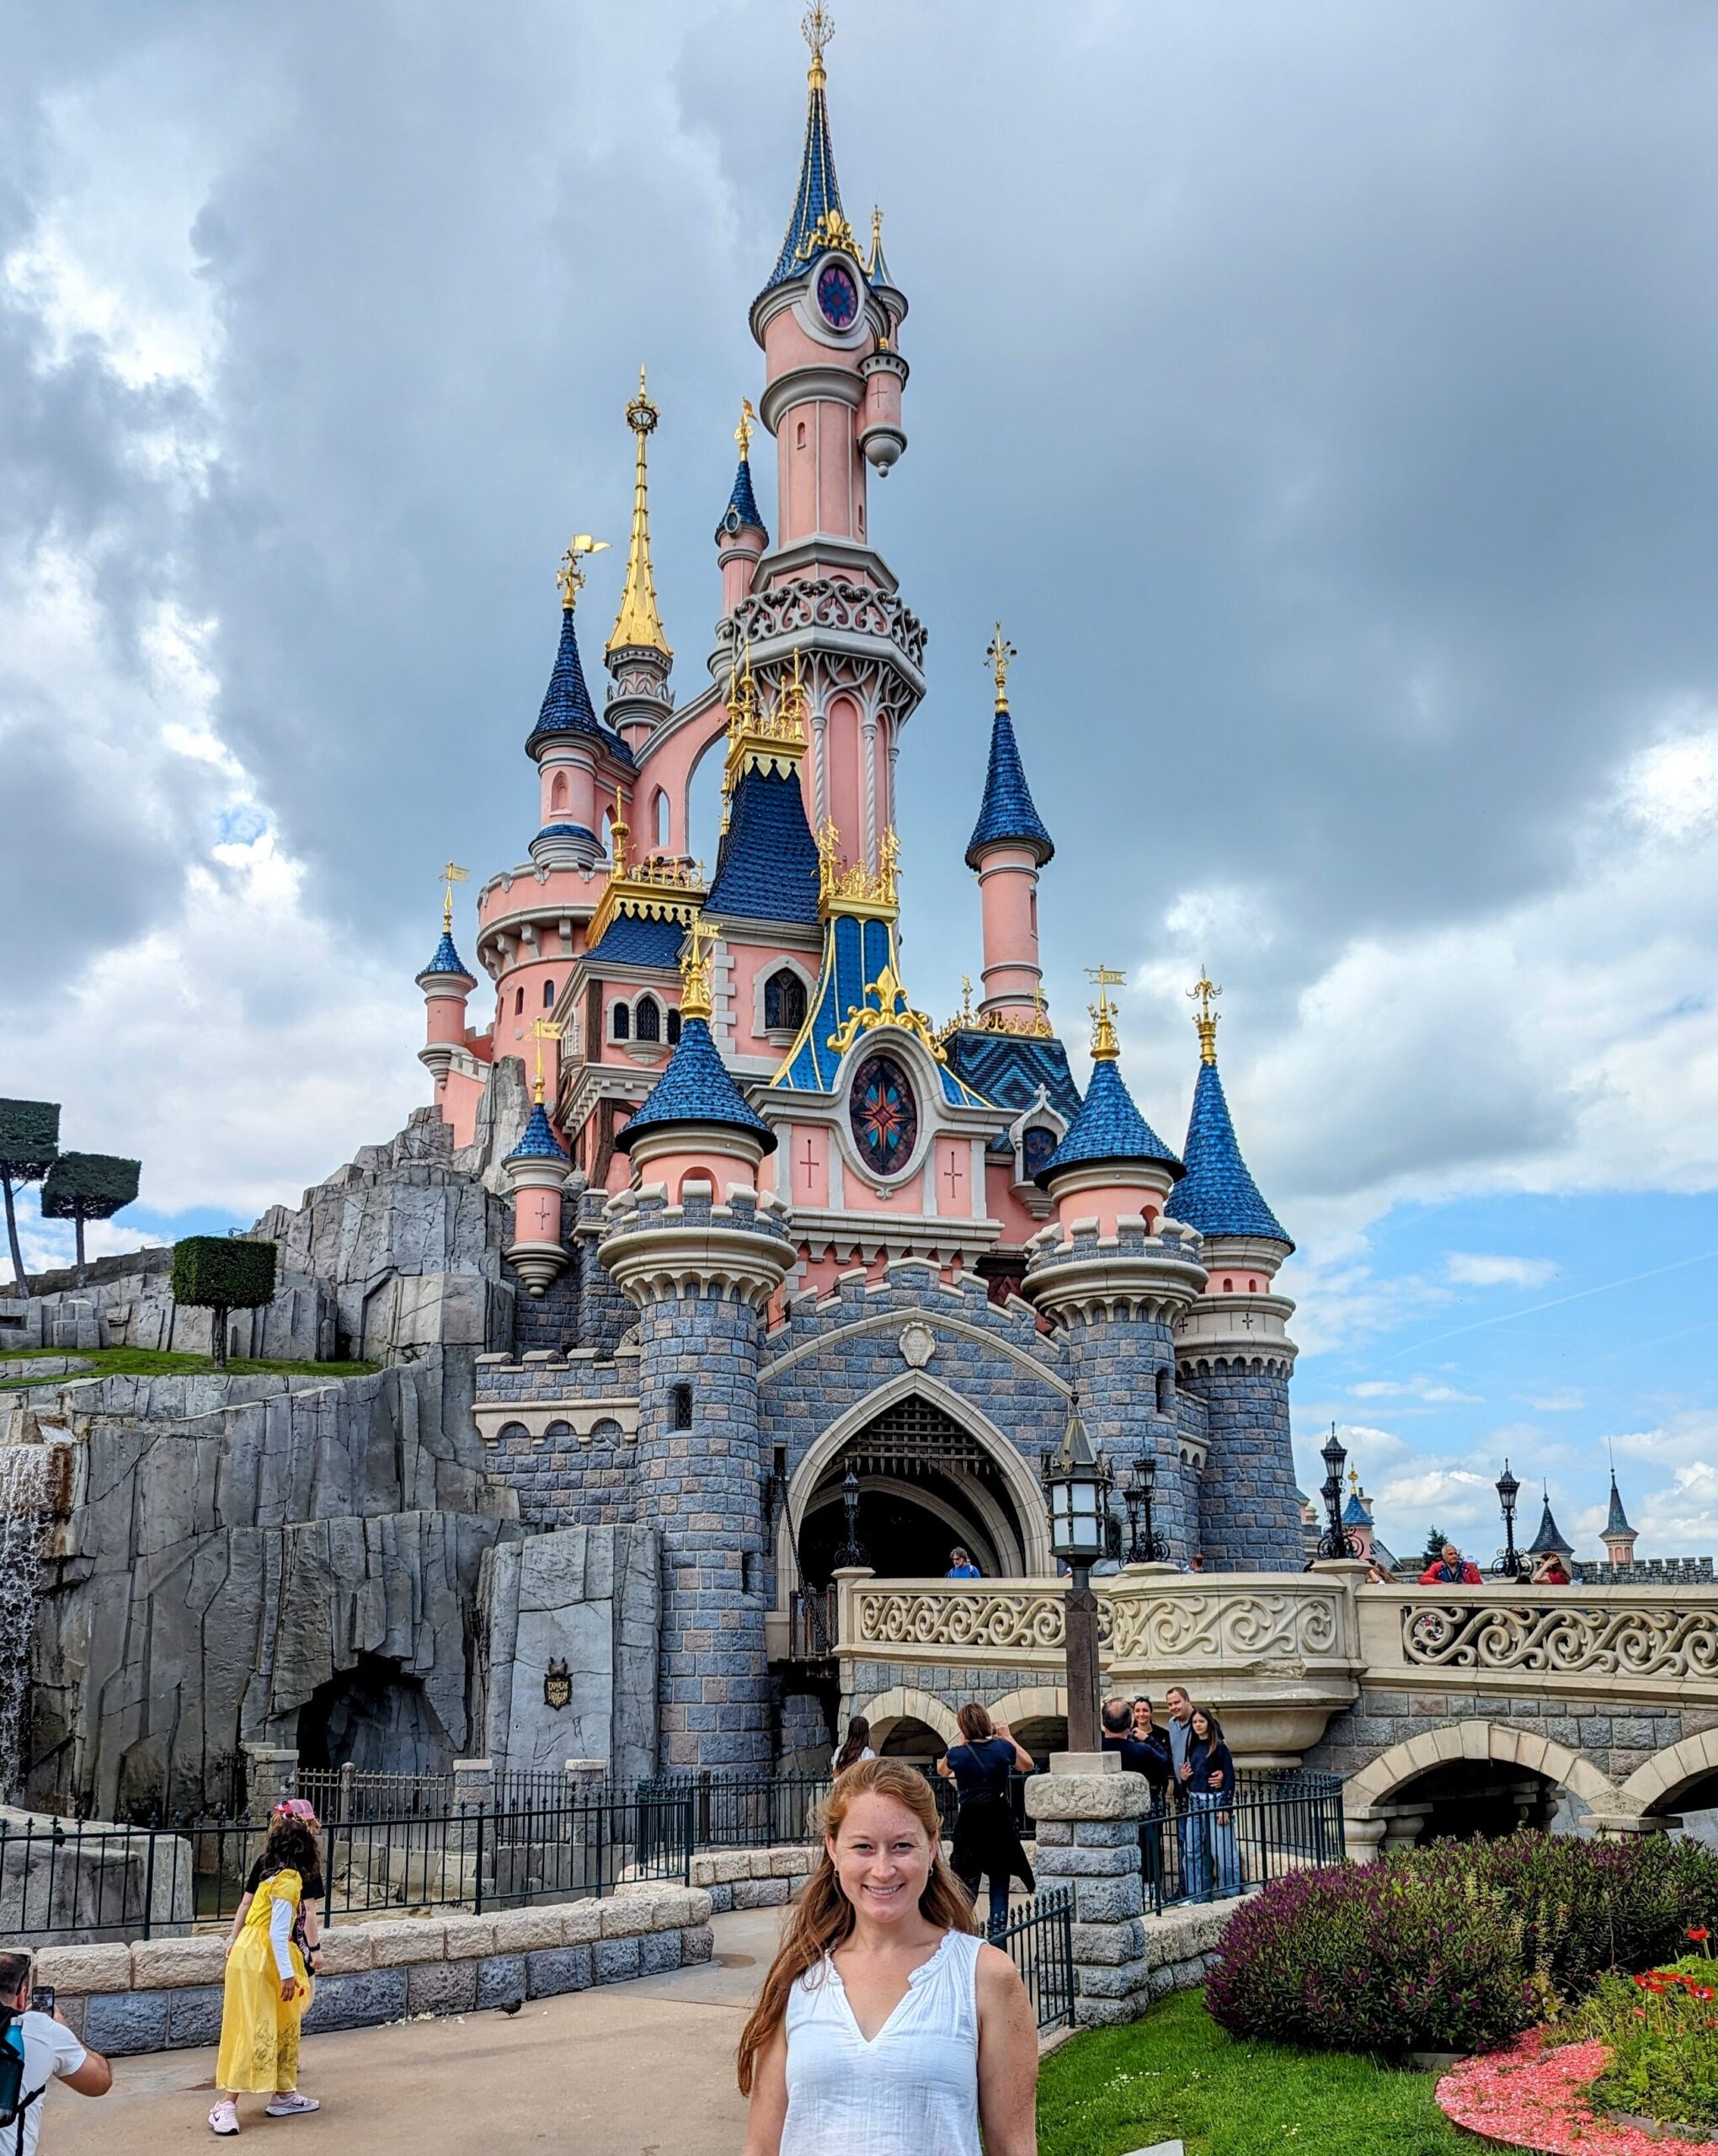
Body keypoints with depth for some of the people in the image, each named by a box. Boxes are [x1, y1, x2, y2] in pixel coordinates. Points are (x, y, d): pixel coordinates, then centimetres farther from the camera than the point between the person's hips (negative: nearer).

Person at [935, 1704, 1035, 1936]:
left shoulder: (957, 1754, -10)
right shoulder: (1003, 1748, -8)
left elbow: (941, 1770, 15)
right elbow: (1028, 1765, 13)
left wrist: (964, 1741, 15)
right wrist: (1008, 1736, 16)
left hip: (969, 1824, 0)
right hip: (1000, 1823, 1)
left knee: (966, 1883, 10)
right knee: (999, 1883, 10)